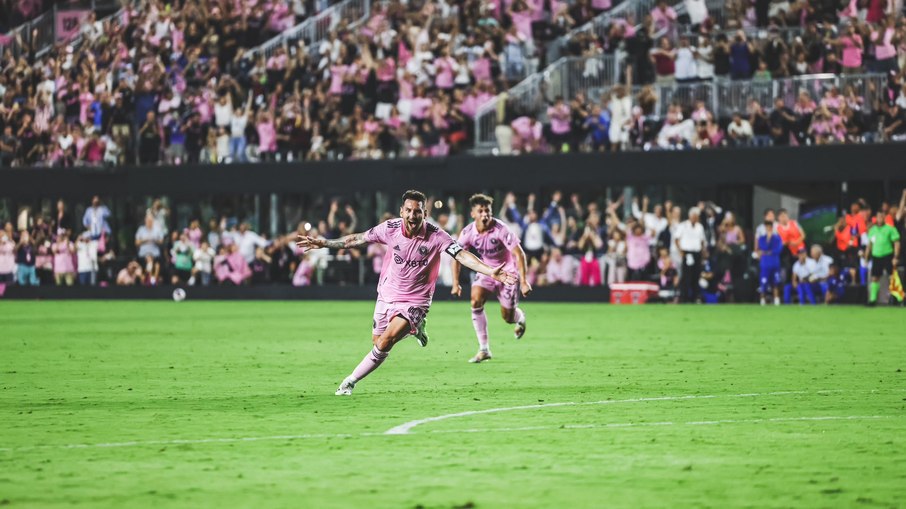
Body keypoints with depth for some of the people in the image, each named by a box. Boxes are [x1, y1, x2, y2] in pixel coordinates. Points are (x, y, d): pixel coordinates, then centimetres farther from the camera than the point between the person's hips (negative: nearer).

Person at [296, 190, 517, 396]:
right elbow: (357, 239, 0)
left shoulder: (436, 235, -21)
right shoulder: (390, 228, -13)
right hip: (387, 293, 4)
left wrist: (490, 272, -42)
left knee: (385, 343, -17)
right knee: (376, 339, 16)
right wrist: (323, 243, 0)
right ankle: (414, 328, 43)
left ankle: (350, 382, -1)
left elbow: (462, 255, -29)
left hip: (415, 300, -4)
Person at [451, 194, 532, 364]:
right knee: (476, 301, -22)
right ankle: (484, 349, -15)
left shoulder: (500, 230, -28)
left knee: (508, 317, -1)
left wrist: (523, 281, -29)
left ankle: (520, 317, 41)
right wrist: (456, 283, -6)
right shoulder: (468, 233, -16)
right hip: (486, 271, 3)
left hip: (507, 271, -3)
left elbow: (519, 254, -25)